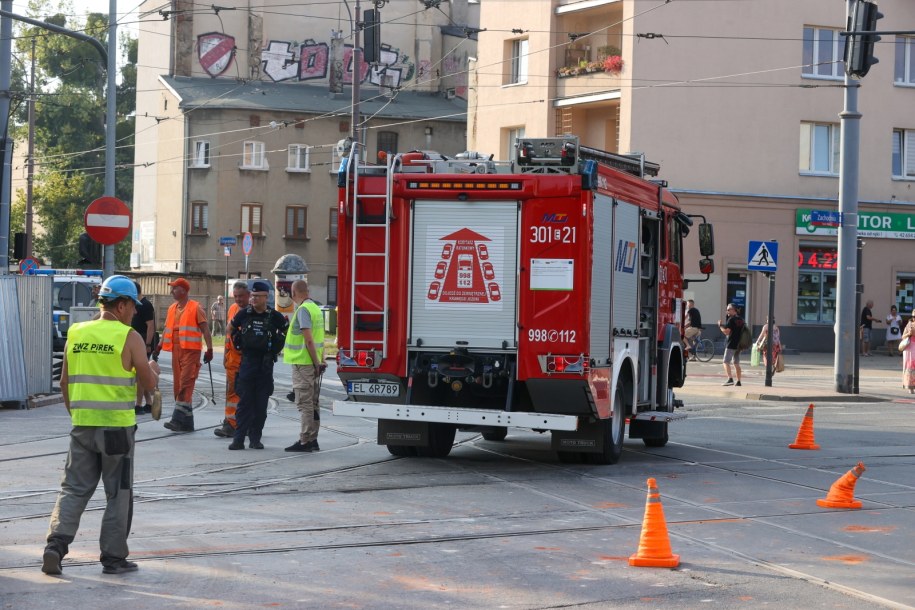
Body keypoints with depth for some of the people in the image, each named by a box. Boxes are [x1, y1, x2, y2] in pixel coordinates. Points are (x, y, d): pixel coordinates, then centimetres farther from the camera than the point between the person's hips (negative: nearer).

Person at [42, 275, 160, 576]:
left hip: (82, 425, 4)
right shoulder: (129, 337, -8)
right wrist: (154, 370, 17)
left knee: (74, 489, 10)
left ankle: (56, 543, -6)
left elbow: (64, 382, 11)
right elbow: (148, 382, -4)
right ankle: (113, 558, 11)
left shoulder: (76, 334, 7)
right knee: (118, 495, 7)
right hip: (117, 426, -4)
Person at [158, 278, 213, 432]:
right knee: (178, 385, 7)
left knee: (185, 385, -12)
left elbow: (205, 329, -7)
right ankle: (187, 423, 13)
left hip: (191, 350, -7)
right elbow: (167, 329, 21)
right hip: (176, 351, 7)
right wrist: (159, 346, 12)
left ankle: (178, 419, -18)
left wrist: (209, 349, -14)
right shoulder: (172, 308, 15)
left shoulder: (195, 308, -4)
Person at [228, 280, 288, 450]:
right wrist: (238, 343, 17)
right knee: (244, 401, -3)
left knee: (261, 404, 3)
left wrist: (276, 347, 9)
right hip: (247, 362, 0)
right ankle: (238, 439, -5)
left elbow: (287, 332, 13)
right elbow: (230, 327, 19)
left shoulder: (274, 316, -3)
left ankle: (255, 438, 11)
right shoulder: (244, 313, 1)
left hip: (265, 365, 0)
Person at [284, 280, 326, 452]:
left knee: (304, 403, -7)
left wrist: (316, 362, -16)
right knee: (312, 403, 12)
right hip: (313, 362, 9)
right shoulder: (316, 308, 14)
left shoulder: (303, 310, -15)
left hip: (303, 362, -9)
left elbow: (308, 339, -20)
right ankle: (312, 440, 17)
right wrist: (321, 360, 15)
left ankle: (305, 441, -5)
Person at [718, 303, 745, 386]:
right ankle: (739, 381, 13)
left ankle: (730, 379, -24)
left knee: (726, 362, -9)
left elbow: (727, 331, -19)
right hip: (739, 344, 8)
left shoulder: (731, 319, -12)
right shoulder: (741, 319, 13)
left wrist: (720, 326, -4)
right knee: (736, 363, 14)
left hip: (731, 344, -8)